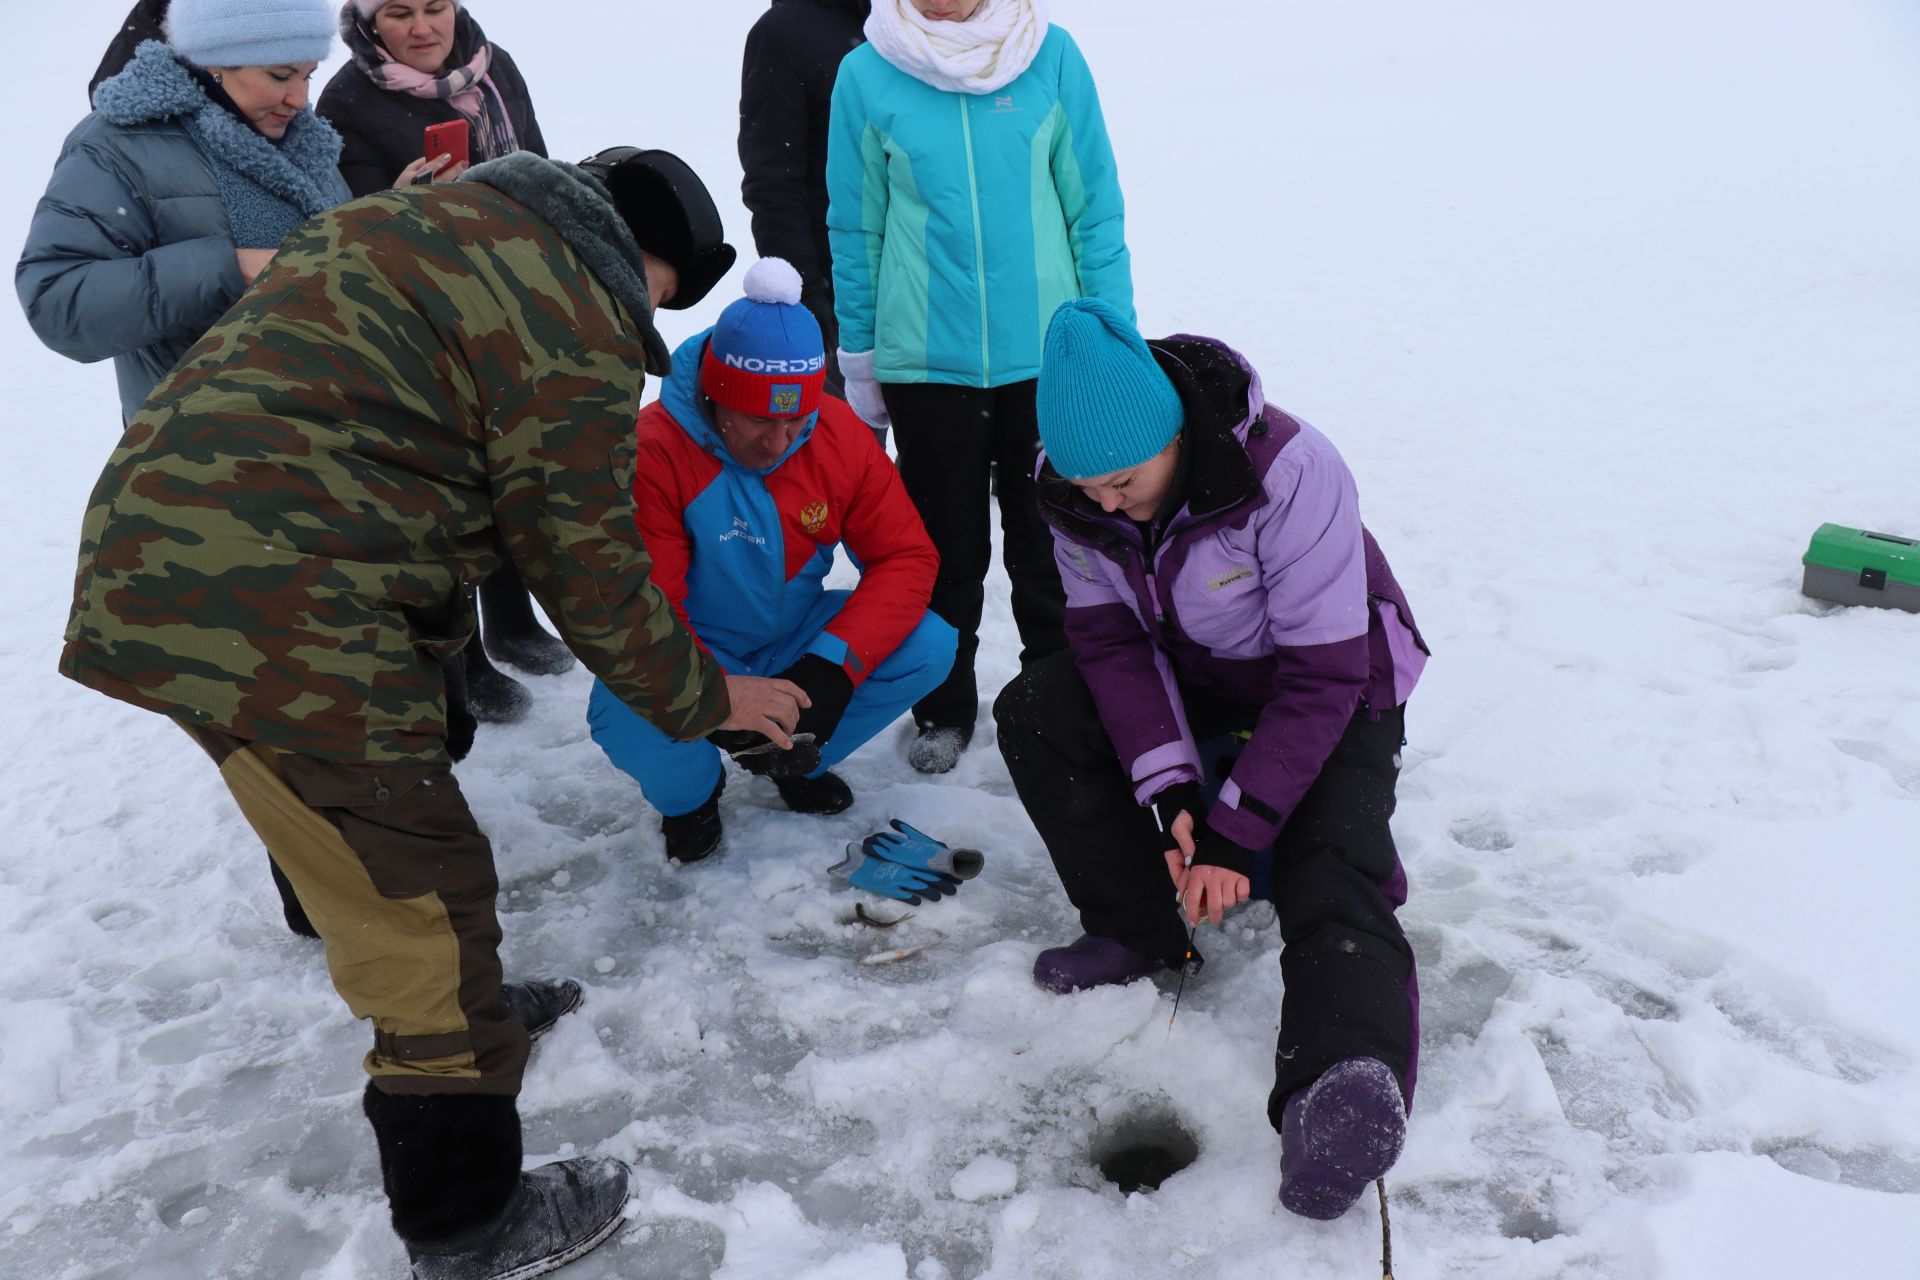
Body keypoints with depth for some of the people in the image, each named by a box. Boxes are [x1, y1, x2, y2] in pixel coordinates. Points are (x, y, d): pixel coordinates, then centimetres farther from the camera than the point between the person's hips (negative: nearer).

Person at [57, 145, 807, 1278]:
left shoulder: (435, 216, 19)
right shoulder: (576, 329, -10)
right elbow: (590, 572, -4)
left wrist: (439, 635, 30)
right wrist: (707, 697, 11)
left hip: (162, 541, 10)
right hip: (273, 616, -10)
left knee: (385, 814, 27)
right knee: (424, 896, 0)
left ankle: (461, 1011, 48)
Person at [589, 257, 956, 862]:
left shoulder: (840, 433, -14)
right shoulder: (653, 450, -26)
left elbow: (907, 557, -14)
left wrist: (834, 665, -29)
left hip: (795, 639, 4)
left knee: (929, 647, -19)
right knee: (626, 720, -36)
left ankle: (798, 762, 9)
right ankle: (690, 794, 5)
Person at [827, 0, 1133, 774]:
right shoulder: (867, 75, -3)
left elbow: (1095, 207, 1)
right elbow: (855, 228, 4)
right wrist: (859, 360, 7)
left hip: (1047, 355, 0)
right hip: (924, 362, 0)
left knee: (1049, 541, 12)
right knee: (946, 546, 10)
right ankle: (945, 708, 30)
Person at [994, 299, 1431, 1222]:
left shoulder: (1290, 473, -35)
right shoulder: (1070, 484, -17)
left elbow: (1324, 675, -31)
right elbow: (1108, 636, -12)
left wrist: (1233, 834, -30)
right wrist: (1167, 791, -25)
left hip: (1337, 689, -5)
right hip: (1190, 673, 5)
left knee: (1331, 879, -27)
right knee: (1034, 712, -14)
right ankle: (1140, 934, -6)